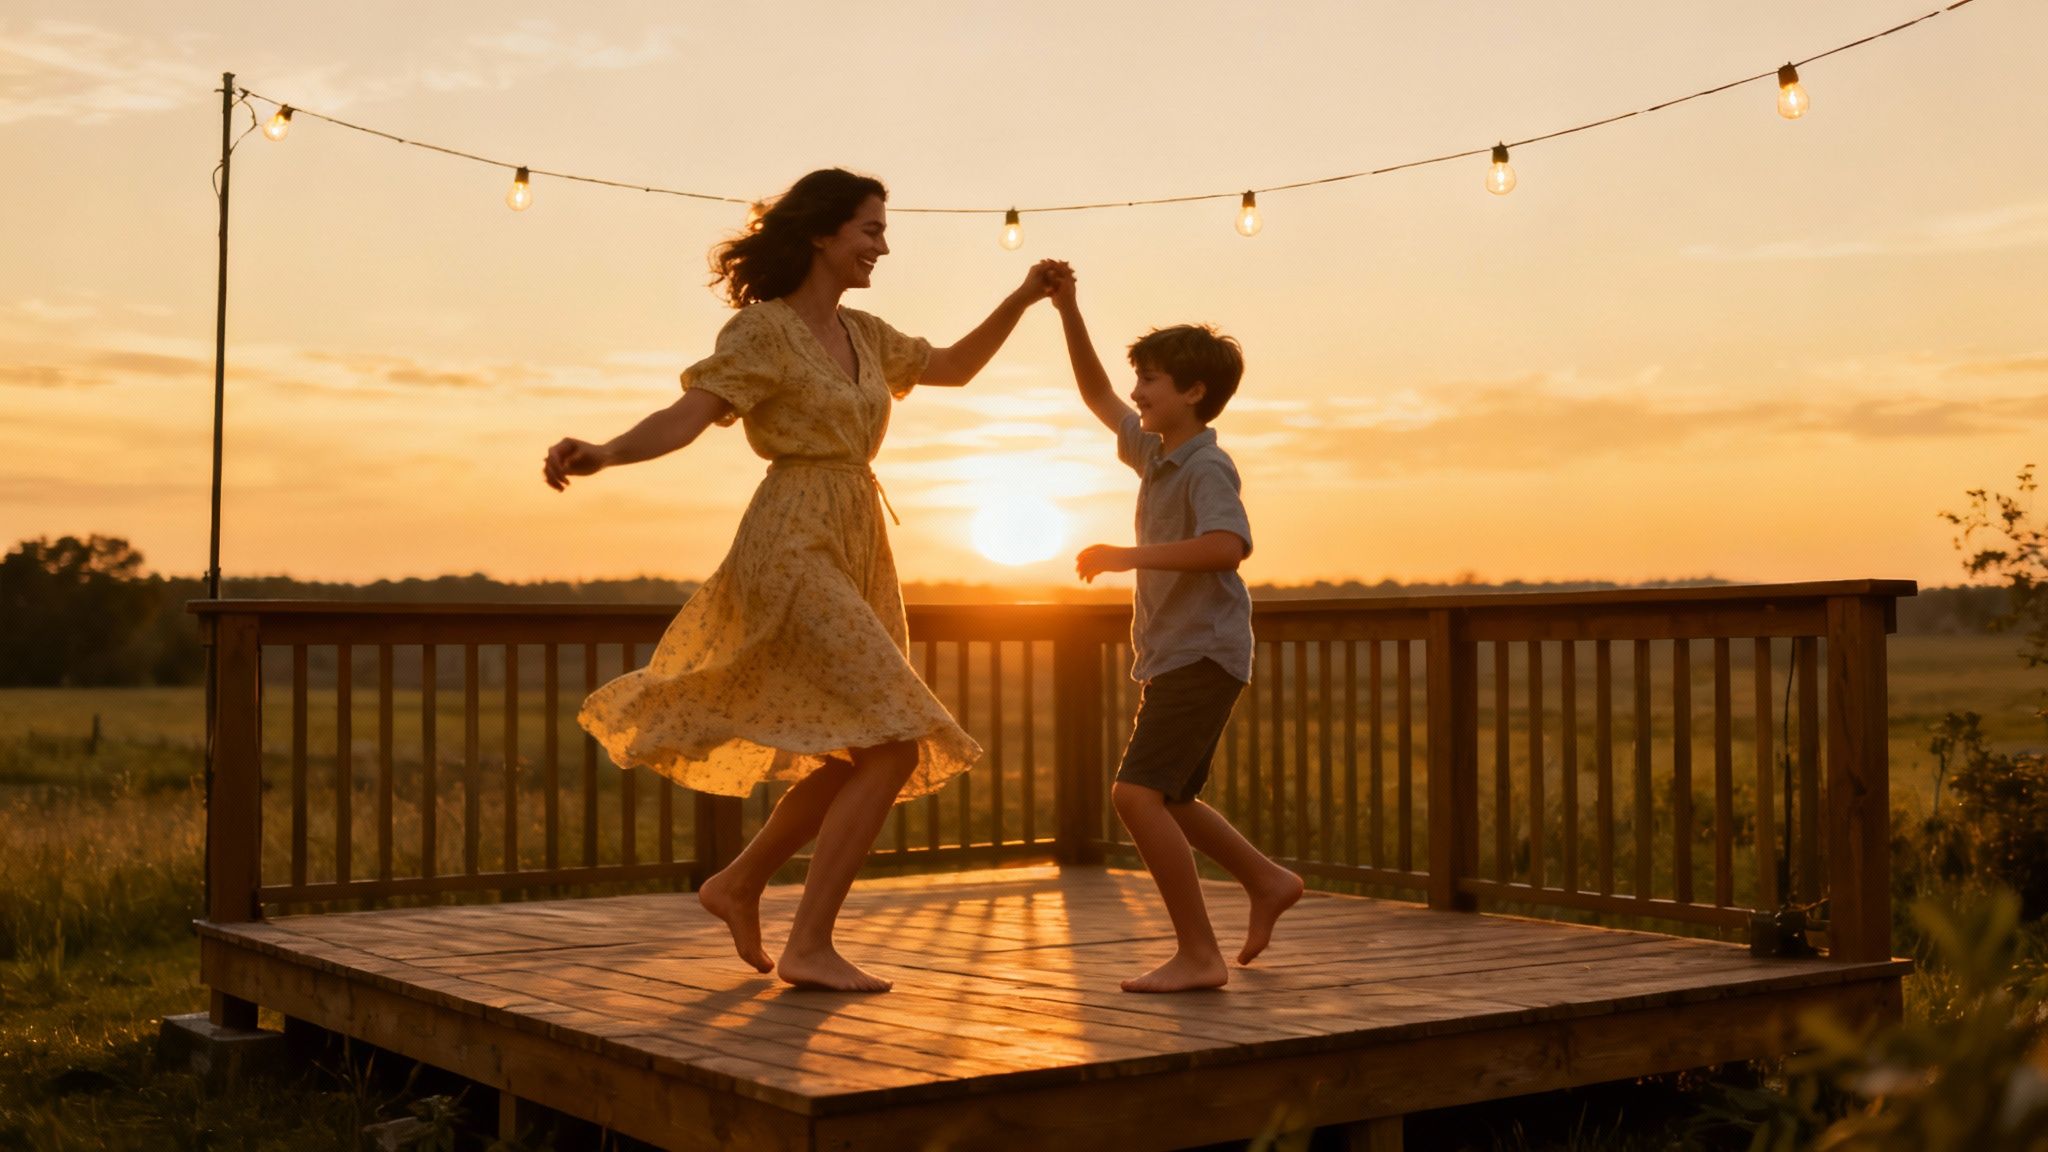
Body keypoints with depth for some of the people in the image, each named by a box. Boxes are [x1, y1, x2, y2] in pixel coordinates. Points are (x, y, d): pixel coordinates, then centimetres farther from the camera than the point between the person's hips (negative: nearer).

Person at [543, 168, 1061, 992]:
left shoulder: (861, 334, 15)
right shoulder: (761, 329, -8)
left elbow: (955, 368, 27)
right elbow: (685, 416, -20)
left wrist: (1020, 301, 15)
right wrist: (604, 452, -38)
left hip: (855, 555, 9)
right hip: (794, 550, -9)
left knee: (862, 756, 13)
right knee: (893, 747, -16)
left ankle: (739, 886, 30)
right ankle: (809, 948, -9)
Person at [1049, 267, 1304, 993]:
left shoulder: (1205, 466, -15)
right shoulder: (1156, 453, 11)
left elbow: (1228, 545, -32)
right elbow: (1097, 396, 23)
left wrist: (1130, 556, -30)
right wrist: (1068, 312, 15)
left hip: (1202, 654, -10)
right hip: (1173, 657, 10)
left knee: (1138, 795, -18)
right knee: (1166, 801, 21)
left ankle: (1198, 955, -15)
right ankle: (1267, 883, 35)